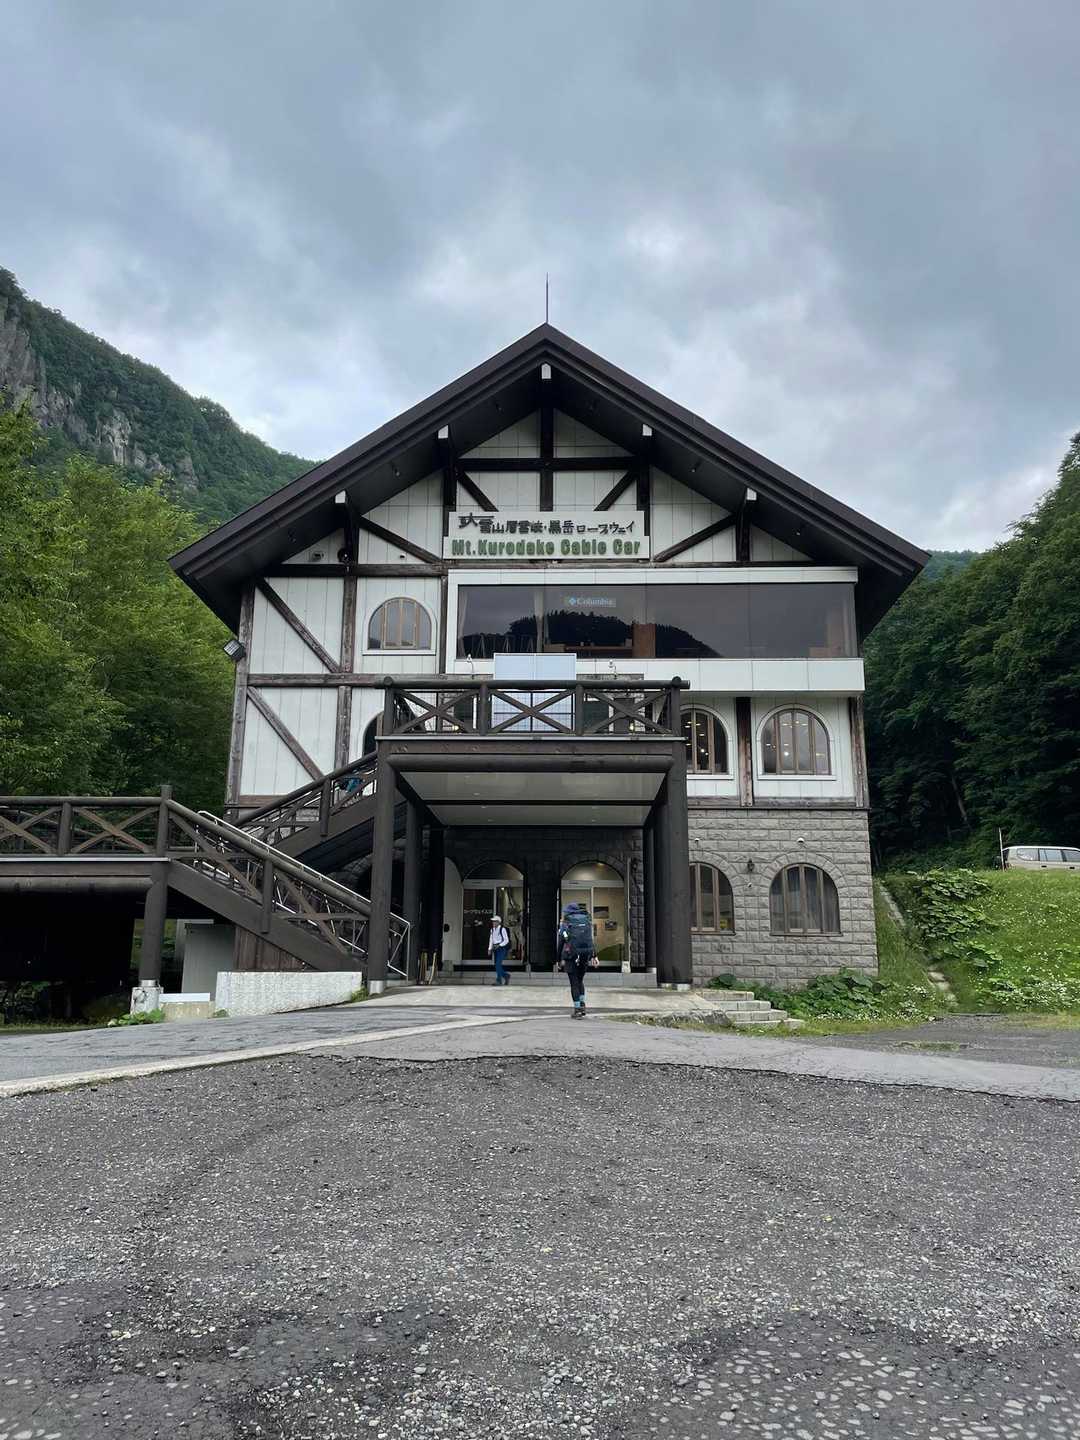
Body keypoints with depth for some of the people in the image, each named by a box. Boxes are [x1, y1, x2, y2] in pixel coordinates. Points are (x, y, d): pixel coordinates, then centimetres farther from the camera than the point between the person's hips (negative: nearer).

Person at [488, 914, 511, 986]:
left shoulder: (502, 929, -11)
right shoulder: (492, 930, 9)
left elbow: (506, 940, -12)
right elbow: (491, 940, 13)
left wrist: (499, 945, -22)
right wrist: (489, 949, 5)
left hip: (502, 948, -7)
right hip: (495, 949, 7)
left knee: (498, 964, -16)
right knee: (497, 965, 6)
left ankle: (499, 981, -11)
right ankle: (506, 976, 25)